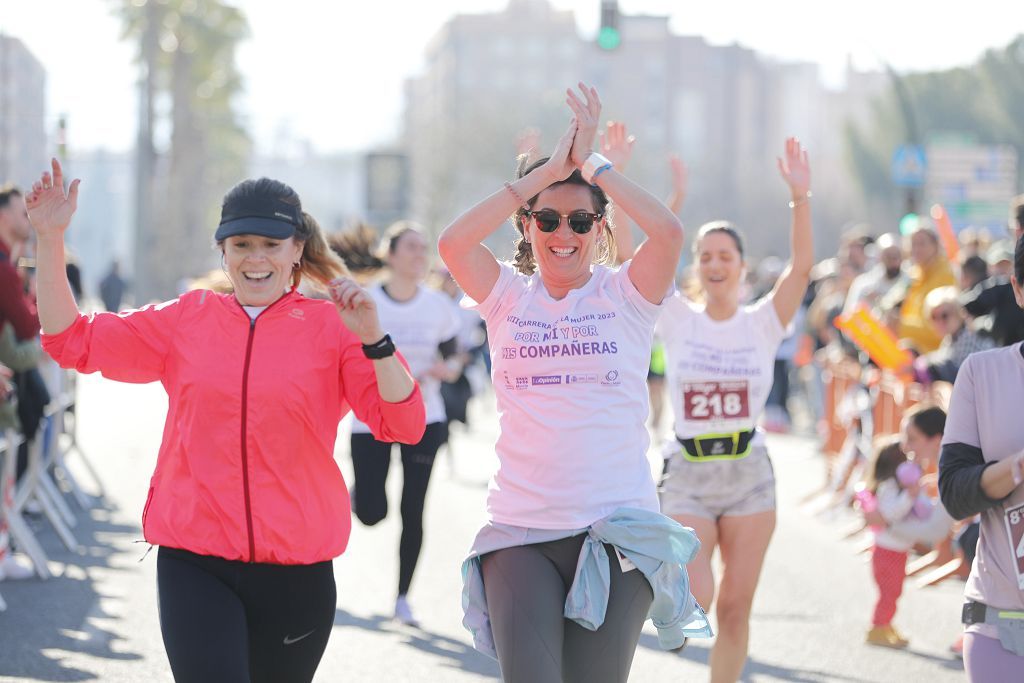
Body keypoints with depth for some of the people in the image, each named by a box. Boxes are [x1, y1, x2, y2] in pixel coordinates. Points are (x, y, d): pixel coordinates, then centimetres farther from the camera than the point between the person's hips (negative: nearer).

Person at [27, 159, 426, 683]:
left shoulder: (331, 326, 0)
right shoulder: (186, 320, 8)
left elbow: (402, 424, -7)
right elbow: (70, 340, 10)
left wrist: (373, 340, -22)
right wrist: (50, 239, 2)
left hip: (296, 569, 0)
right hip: (194, 564, 0)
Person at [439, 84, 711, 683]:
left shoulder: (624, 295, 4)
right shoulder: (508, 297, 8)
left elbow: (669, 232, -14)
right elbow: (454, 242, -10)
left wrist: (592, 163, -7)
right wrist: (545, 172, -9)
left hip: (618, 529, -1)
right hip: (520, 530, 1)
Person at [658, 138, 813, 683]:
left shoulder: (762, 323, 2)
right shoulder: (677, 321, 1)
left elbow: (802, 268, -11)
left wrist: (800, 198, -23)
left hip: (749, 476, 1)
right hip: (688, 474, -1)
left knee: (734, 608, 3)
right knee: (693, 602, -16)